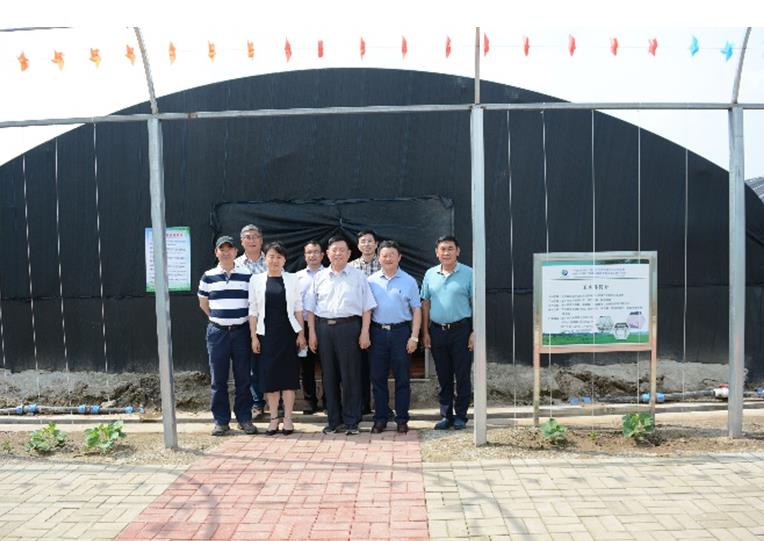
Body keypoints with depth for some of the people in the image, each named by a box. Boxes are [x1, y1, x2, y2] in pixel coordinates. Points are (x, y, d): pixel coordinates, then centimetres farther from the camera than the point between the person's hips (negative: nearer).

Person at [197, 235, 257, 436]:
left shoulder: (247, 275, 2)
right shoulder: (208, 277, 4)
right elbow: (203, 303, 16)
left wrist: (239, 320, 4)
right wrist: (218, 318, 10)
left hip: (241, 331, 0)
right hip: (217, 332, 1)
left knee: (243, 378, 5)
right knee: (218, 378, 5)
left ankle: (244, 418, 16)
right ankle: (221, 420, 16)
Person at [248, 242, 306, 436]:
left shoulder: (292, 279, 5)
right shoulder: (256, 279, 5)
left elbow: (298, 308, 5)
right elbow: (253, 310, 4)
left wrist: (301, 333, -1)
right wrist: (253, 336, -1)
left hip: (288, 332, 0)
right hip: (267, 333, 0)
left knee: (288, 374, 2)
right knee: (269, 375, 3)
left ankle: (288, 418, 11)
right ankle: (273, 418, 14)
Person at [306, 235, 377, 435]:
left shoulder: (358, 276, 6)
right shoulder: (319, 277, 12)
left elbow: (366, 307, 2)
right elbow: (311, 308, 12)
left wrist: (365, 333, -5)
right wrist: (312, 333, 5)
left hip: (349, 327, -3)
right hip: (323, 327, 3)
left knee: (350, 376, 0)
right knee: (329, 376, 8)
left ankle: (351, 421, 10)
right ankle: (333, 420, 18)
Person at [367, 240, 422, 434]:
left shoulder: (409, 281, 3)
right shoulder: (371, 281, 7)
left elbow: (416, 310, 2)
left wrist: (414, 337, -6)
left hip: (401, 332, -1)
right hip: (377, 332, 2)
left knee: (402, 378, 4)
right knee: (378, 378, 7)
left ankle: (402, 419, 14)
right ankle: (380, 418, 17)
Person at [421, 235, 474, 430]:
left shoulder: (468, 274, -2)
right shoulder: (430, 274, 8)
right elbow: (425, 304, 10)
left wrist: (475, 332, -10)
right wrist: (425, 332, 5)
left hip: (461, 330, -3)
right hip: (437, 331, 3)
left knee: (462, 376, 3)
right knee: (443, 377, 11)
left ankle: (460, 416, 16)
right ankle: (446, 415, 21)